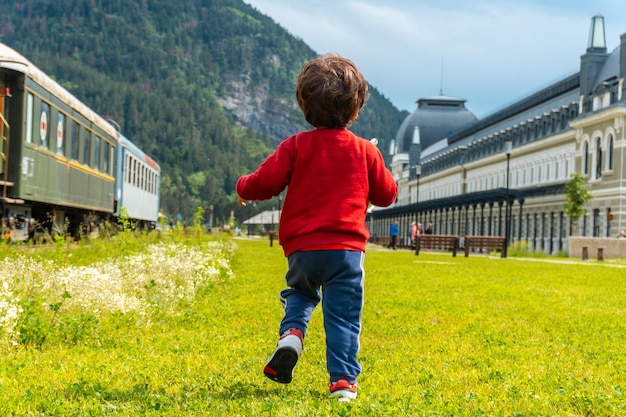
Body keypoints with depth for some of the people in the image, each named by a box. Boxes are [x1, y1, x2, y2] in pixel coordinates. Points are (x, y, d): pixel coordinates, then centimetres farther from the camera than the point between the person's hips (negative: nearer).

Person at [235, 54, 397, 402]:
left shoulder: (295, 146, -1)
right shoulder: (365, 151, 3)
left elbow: (265, 183, -4)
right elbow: (387, 195, 13)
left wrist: (243, 189, 18)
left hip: (302, 246, 1)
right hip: (347, 247, -1)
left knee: (300, 292, 27)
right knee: (344, 315, 4)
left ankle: (292, 333, 0)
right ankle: (343, 380, -2)